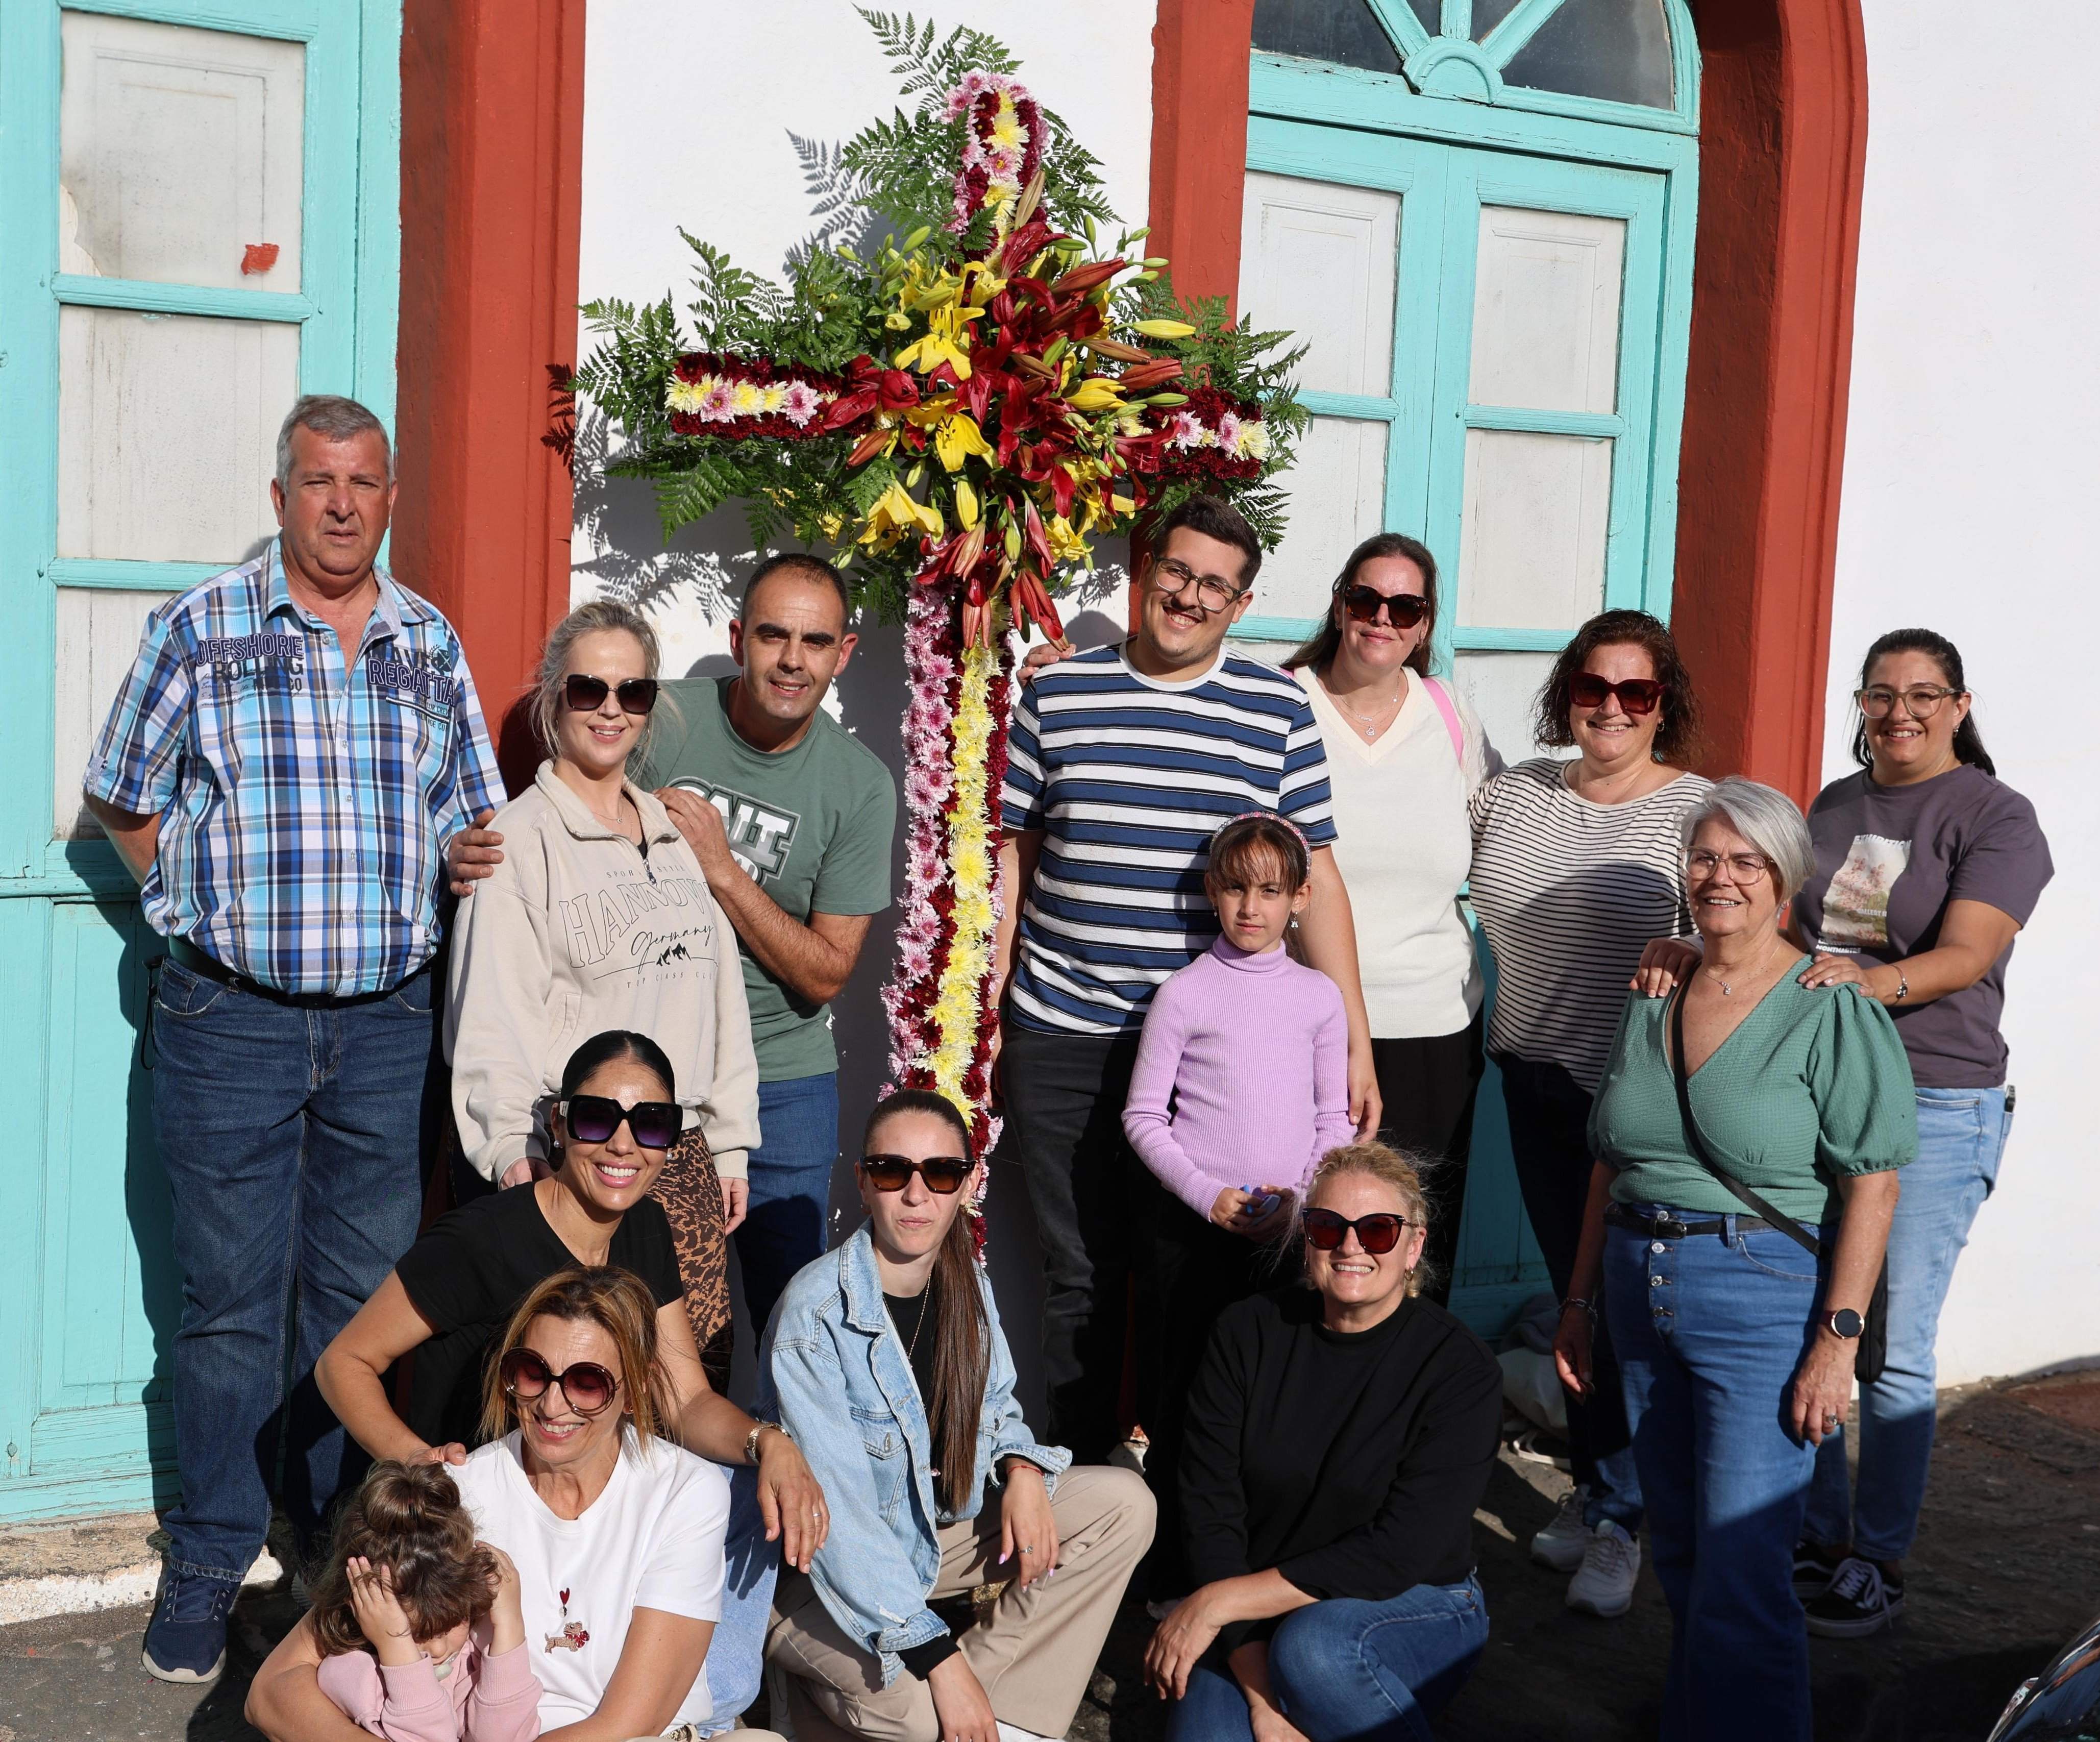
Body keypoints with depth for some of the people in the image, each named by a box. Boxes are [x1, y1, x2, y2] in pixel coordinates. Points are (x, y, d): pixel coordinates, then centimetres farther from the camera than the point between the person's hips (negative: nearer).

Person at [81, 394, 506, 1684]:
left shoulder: (432, 643, 9)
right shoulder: (200, 630, 0)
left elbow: (474, 815, 18)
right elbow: (123, 802, 6)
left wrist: (447, 889, -2)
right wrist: (216, 909, -1)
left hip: (387, 1021, 3)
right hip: (229, 1020, -2)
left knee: (363, 1298, 10)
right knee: (232, 1299, 4)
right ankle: (210, 1563, 18)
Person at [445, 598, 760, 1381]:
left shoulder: (676, 836, 17)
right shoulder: (518, 837, -2)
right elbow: (493, 1018, -8)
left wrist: (729, 1142, 15)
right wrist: (517, 1158, -14)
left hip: (684, 1158, 6)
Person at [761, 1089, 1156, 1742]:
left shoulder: (965, 1282, -3)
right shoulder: (815, 1313, -25)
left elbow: (993, 1406, 15)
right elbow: (838, 1515, -27)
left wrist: (1022, 1470, -10)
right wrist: (939, 1659, -30)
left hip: (936, 1530, 7)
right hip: (826, 1578, -7)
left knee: (1124, 1505, -7)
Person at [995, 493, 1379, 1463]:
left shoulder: (1278, 711, 4)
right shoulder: (1056, 695, 5)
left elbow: (1314, 876, 2)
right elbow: (1012, 855, 9)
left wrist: (1355, 1039, -2)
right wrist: (982, 1010, 5)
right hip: (1061, 1039, 1)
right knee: (1079, 1274, 8)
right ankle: (1079, 1474, 21)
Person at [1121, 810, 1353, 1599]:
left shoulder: (1319, 996, 6)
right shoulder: (1186, 993, -3)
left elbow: (1333, 1118, 11)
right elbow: (1143, 1115, -2)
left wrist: (1305, 1197, -4)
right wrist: (1206, 1195, -12)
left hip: (1288, 1229, 3)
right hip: (1191, 1226, -2)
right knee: (1183, 1393, 1)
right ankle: (1173, 1575, 11)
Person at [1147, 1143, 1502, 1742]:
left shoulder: (1461, 1369, -13)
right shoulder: (1248, 1333, -4)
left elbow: (1396, 1554, -19)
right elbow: (1211, 1513, -8)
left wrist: (1218, 1601, -20)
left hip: (1416, 1608, -3)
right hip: (1256, 1621, 3)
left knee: (1312, 1643, -34)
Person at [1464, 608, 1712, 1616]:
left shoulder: (1699, 812, -8)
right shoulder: (1512, 794, 8)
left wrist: (1678, 961, -37)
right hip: (1536, 1083, 5)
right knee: (1572, 1293, 15)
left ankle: (1617, 1516, 14)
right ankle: (1595, 1488, 30)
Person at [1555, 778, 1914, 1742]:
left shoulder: (1832, 1010, -8)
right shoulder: (1652, 1001, 11)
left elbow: (1872, 1182, -13)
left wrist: (1839, 1338, -17)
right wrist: (1580, 1300, 15)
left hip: (1767, 1296, -6)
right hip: (1641, 1292, 6)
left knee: (1740, 1573, -8)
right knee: (1677, 1554, 16)